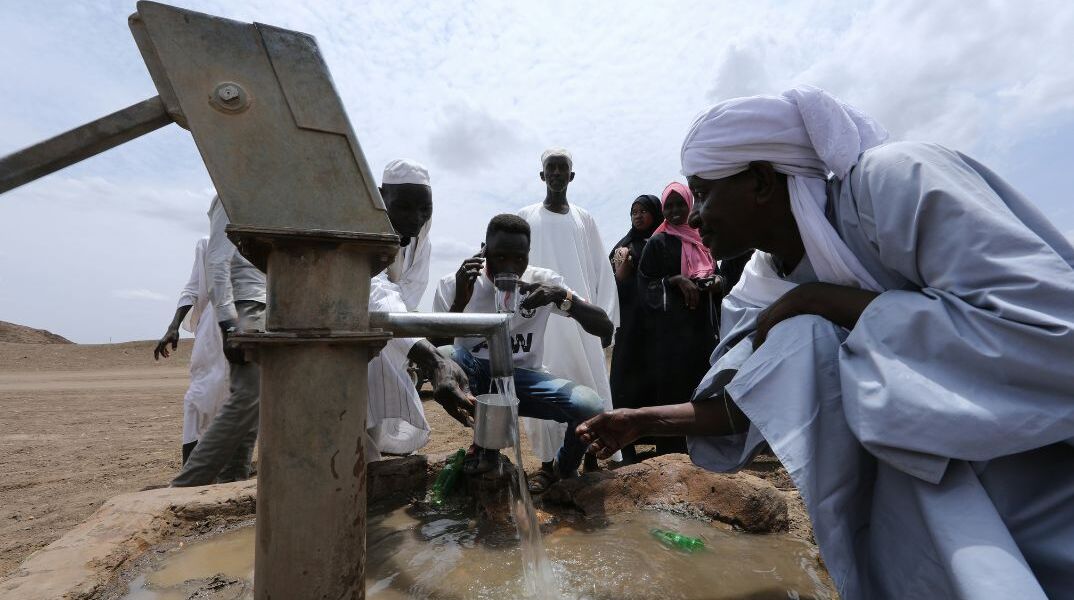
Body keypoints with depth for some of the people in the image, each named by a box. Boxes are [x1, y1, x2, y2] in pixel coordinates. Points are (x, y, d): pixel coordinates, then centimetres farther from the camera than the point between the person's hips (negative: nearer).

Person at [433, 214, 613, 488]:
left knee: (593, 408, -25)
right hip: (474, 380, 0)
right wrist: (460, 302, -29)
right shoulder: (454, 285, -10)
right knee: (443, 358, -33)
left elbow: (606, 329, -11)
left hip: (524, 377, 1)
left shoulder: (544, 282, -7)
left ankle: (562, 466, 12)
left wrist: (563, 296, -27)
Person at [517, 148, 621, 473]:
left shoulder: (584, 219, 10)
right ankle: (548, 459, 13)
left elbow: (602, 272, 9)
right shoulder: (526, 218, 5)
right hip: (542, 319, -2)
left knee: (588, 385, 3)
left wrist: (605, 318, 3)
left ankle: (590, 455, 15)